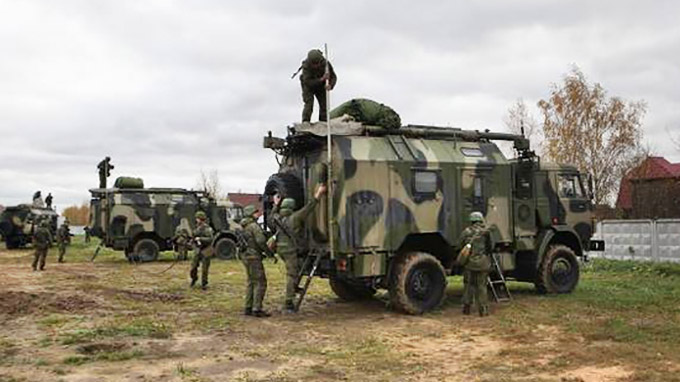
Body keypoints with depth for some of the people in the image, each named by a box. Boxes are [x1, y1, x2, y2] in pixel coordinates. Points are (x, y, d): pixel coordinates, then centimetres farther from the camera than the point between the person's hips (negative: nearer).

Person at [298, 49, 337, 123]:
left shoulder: (325, 63, -27)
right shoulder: (306, 66, -34)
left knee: (324, 105, -2)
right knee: (309, 104, -19)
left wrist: (330, 85, -44)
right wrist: (321, 79, -51)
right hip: (308, 86, -3)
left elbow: (333, 77, -22)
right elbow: (307, 82, -40)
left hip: (321, 86, 3)